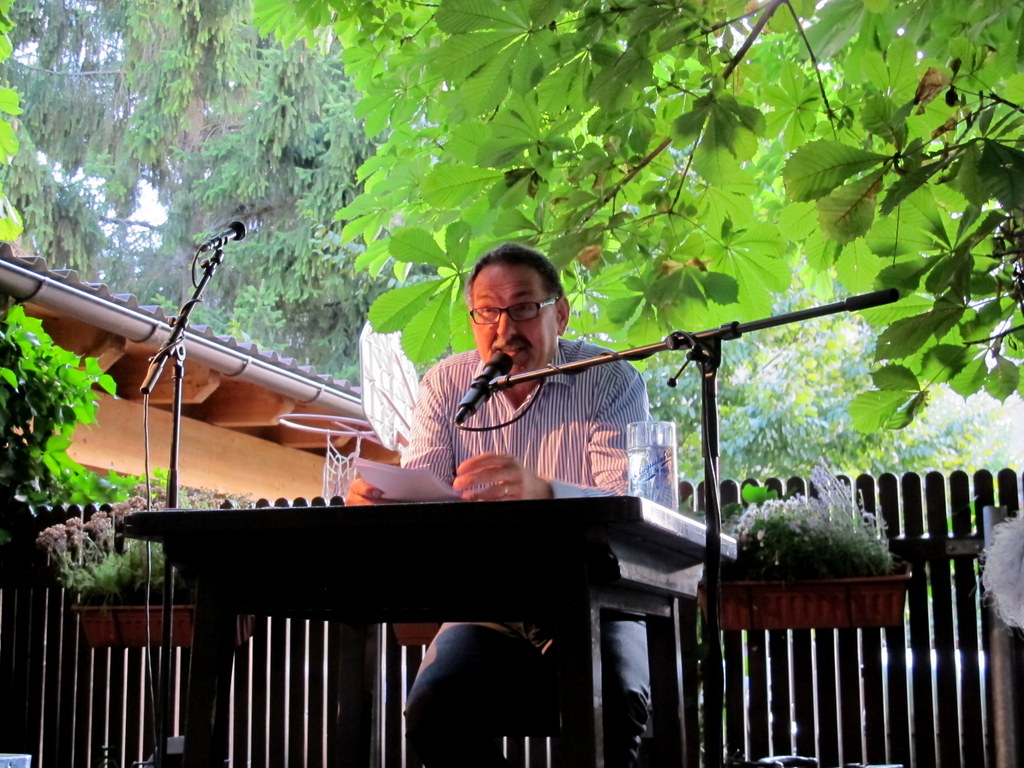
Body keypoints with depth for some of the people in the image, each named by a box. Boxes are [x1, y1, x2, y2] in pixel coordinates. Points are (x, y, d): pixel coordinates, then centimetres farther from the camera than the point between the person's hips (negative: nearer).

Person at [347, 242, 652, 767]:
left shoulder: (611, 382, -5)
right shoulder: (446, 385, 6)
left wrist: (544, 492, -43)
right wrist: (377, 498, -30)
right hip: (487, 615, 3)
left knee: (614, 709, -32)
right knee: (432, 712, -24)